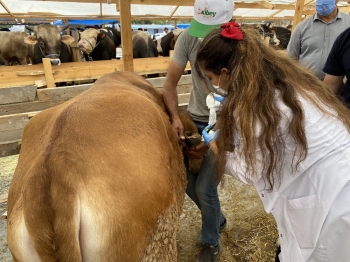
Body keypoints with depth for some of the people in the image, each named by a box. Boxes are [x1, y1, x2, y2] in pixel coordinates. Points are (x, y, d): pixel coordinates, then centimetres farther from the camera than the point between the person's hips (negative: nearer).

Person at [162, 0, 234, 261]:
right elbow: (170, 82, -5)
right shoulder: (188, 37, -12)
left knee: (204, 188, -3)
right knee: (186, 179, 9)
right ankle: (217, 219, 40)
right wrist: (175, 118, -19)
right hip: (194, 119, 5)